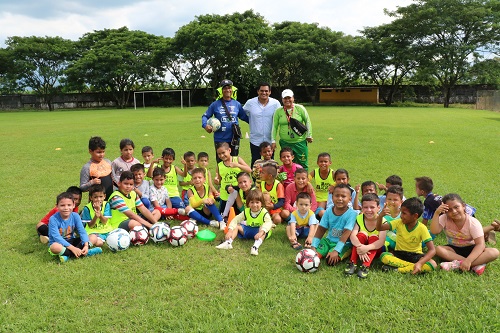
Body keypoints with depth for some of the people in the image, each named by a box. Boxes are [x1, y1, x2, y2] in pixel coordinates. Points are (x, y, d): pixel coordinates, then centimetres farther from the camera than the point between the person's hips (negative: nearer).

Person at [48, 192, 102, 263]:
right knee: (55, 247, -40)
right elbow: (56, 237, -26)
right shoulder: (53, 219, -19)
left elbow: (82, 232, -12)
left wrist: (86, 245, -31)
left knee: (94, 237, -11)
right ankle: (82, 253, -24)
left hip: (72, 242, 5)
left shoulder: (75, 216, -8)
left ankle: (68, 255, -21)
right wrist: (72, 248, -34)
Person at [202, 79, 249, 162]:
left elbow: (245, 117, 12)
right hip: (220, 139, -2)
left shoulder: (237, 104, 6)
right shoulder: (215, 104, 0)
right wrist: (205, 125, -14)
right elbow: (205, 116, 5)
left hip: (234, 139, 2)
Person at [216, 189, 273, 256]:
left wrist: (261, 232, -54)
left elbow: (268, 223, -36)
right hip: (249, 229, 5)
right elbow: (235, 220, -7)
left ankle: (256, 246, -57)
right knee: (236, 226, -10)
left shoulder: (264, 212, -19)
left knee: (263, 232, -37)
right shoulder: (246, 212, -5)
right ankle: (228, 243, -25)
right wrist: (230, 230, -23)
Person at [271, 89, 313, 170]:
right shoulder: (278, 111, 2)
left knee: (303, 164, 5)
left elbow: (307, 122, 5)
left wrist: (309, 135, 4)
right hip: (285, 143, 1)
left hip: (300, 141, -1)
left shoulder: (300, 108, -2)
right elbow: (274, 126, 3)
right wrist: (273, 141, -1)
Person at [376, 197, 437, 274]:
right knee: (383, 256, -29)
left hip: (415, 255, -1)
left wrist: (420, 263, -37)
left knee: (433, 264, -31)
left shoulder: (422, 228, -16)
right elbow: (379, 228, -11)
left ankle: (397, 270, -28)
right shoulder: (399, 222, -9)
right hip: (400, 253, 1)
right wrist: (380, 216, -31)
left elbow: (432, 250, -22)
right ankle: (412, 267, -23)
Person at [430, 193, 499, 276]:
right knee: (438, 249, -31)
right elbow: (434, 231, -29)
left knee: (494, 252, -28)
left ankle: (457, 265, -34)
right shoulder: (444, 218, -15)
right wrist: (436, 213, -36)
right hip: (454, 249, 1)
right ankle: (474, 265, -31)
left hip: (470, 249, -1)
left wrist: (468, 260, -38)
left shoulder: (473, 222, -19)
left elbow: (480, 244, -25)